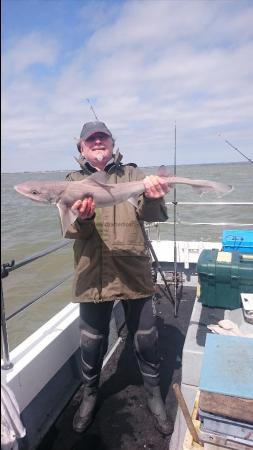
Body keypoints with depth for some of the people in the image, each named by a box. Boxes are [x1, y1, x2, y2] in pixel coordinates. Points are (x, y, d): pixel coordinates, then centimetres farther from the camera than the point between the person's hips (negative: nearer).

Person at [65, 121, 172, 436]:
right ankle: (90, 393, 45)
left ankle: (154, 394, 42)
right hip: (93, 276, 1)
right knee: (91, 341, 16)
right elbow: (71, 230, -4)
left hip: (134, 273, 0)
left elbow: (152, 216, -7)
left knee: (146, 338, 14)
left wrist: (153, 198, -29)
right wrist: (83, 218, -27)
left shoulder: (132, 174, 4)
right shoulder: (74, 181, 5)